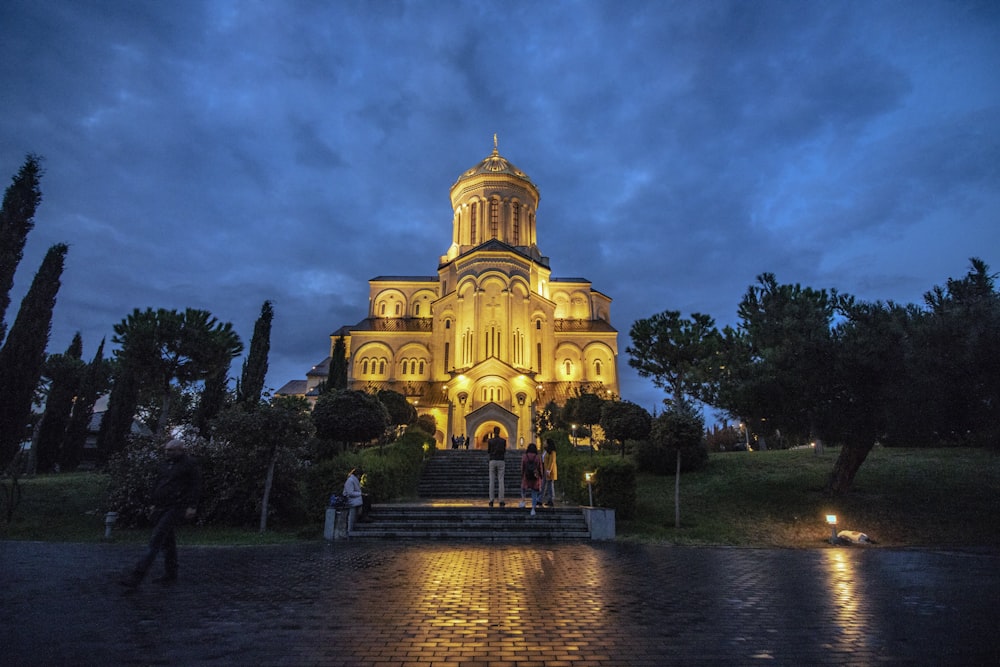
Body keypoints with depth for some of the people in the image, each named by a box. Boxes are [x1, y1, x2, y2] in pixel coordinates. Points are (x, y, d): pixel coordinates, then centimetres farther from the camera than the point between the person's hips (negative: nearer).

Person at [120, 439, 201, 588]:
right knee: (167, 541, 13)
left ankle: (138, 575, -12)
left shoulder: (190, 464, -7)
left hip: (176, 508, -8)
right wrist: (154, 503, 17)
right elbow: (157, 483, 22)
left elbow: (196, 486, -10)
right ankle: (170, 575, 21)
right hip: (161, 507, 8)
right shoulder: (166, 463, 15)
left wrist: (192, 507, -15)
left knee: (156, 540, -12)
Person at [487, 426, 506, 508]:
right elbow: (504, 452, 6)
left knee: (492, 481, 3)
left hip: (492, 461, 0)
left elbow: (488, 451, 10)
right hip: (500, 461, 0)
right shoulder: (503, 441, -1)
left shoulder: (490, 441, -2)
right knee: (500, 481, 1)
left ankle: (491, 501, 0)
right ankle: (501, 501, -2)